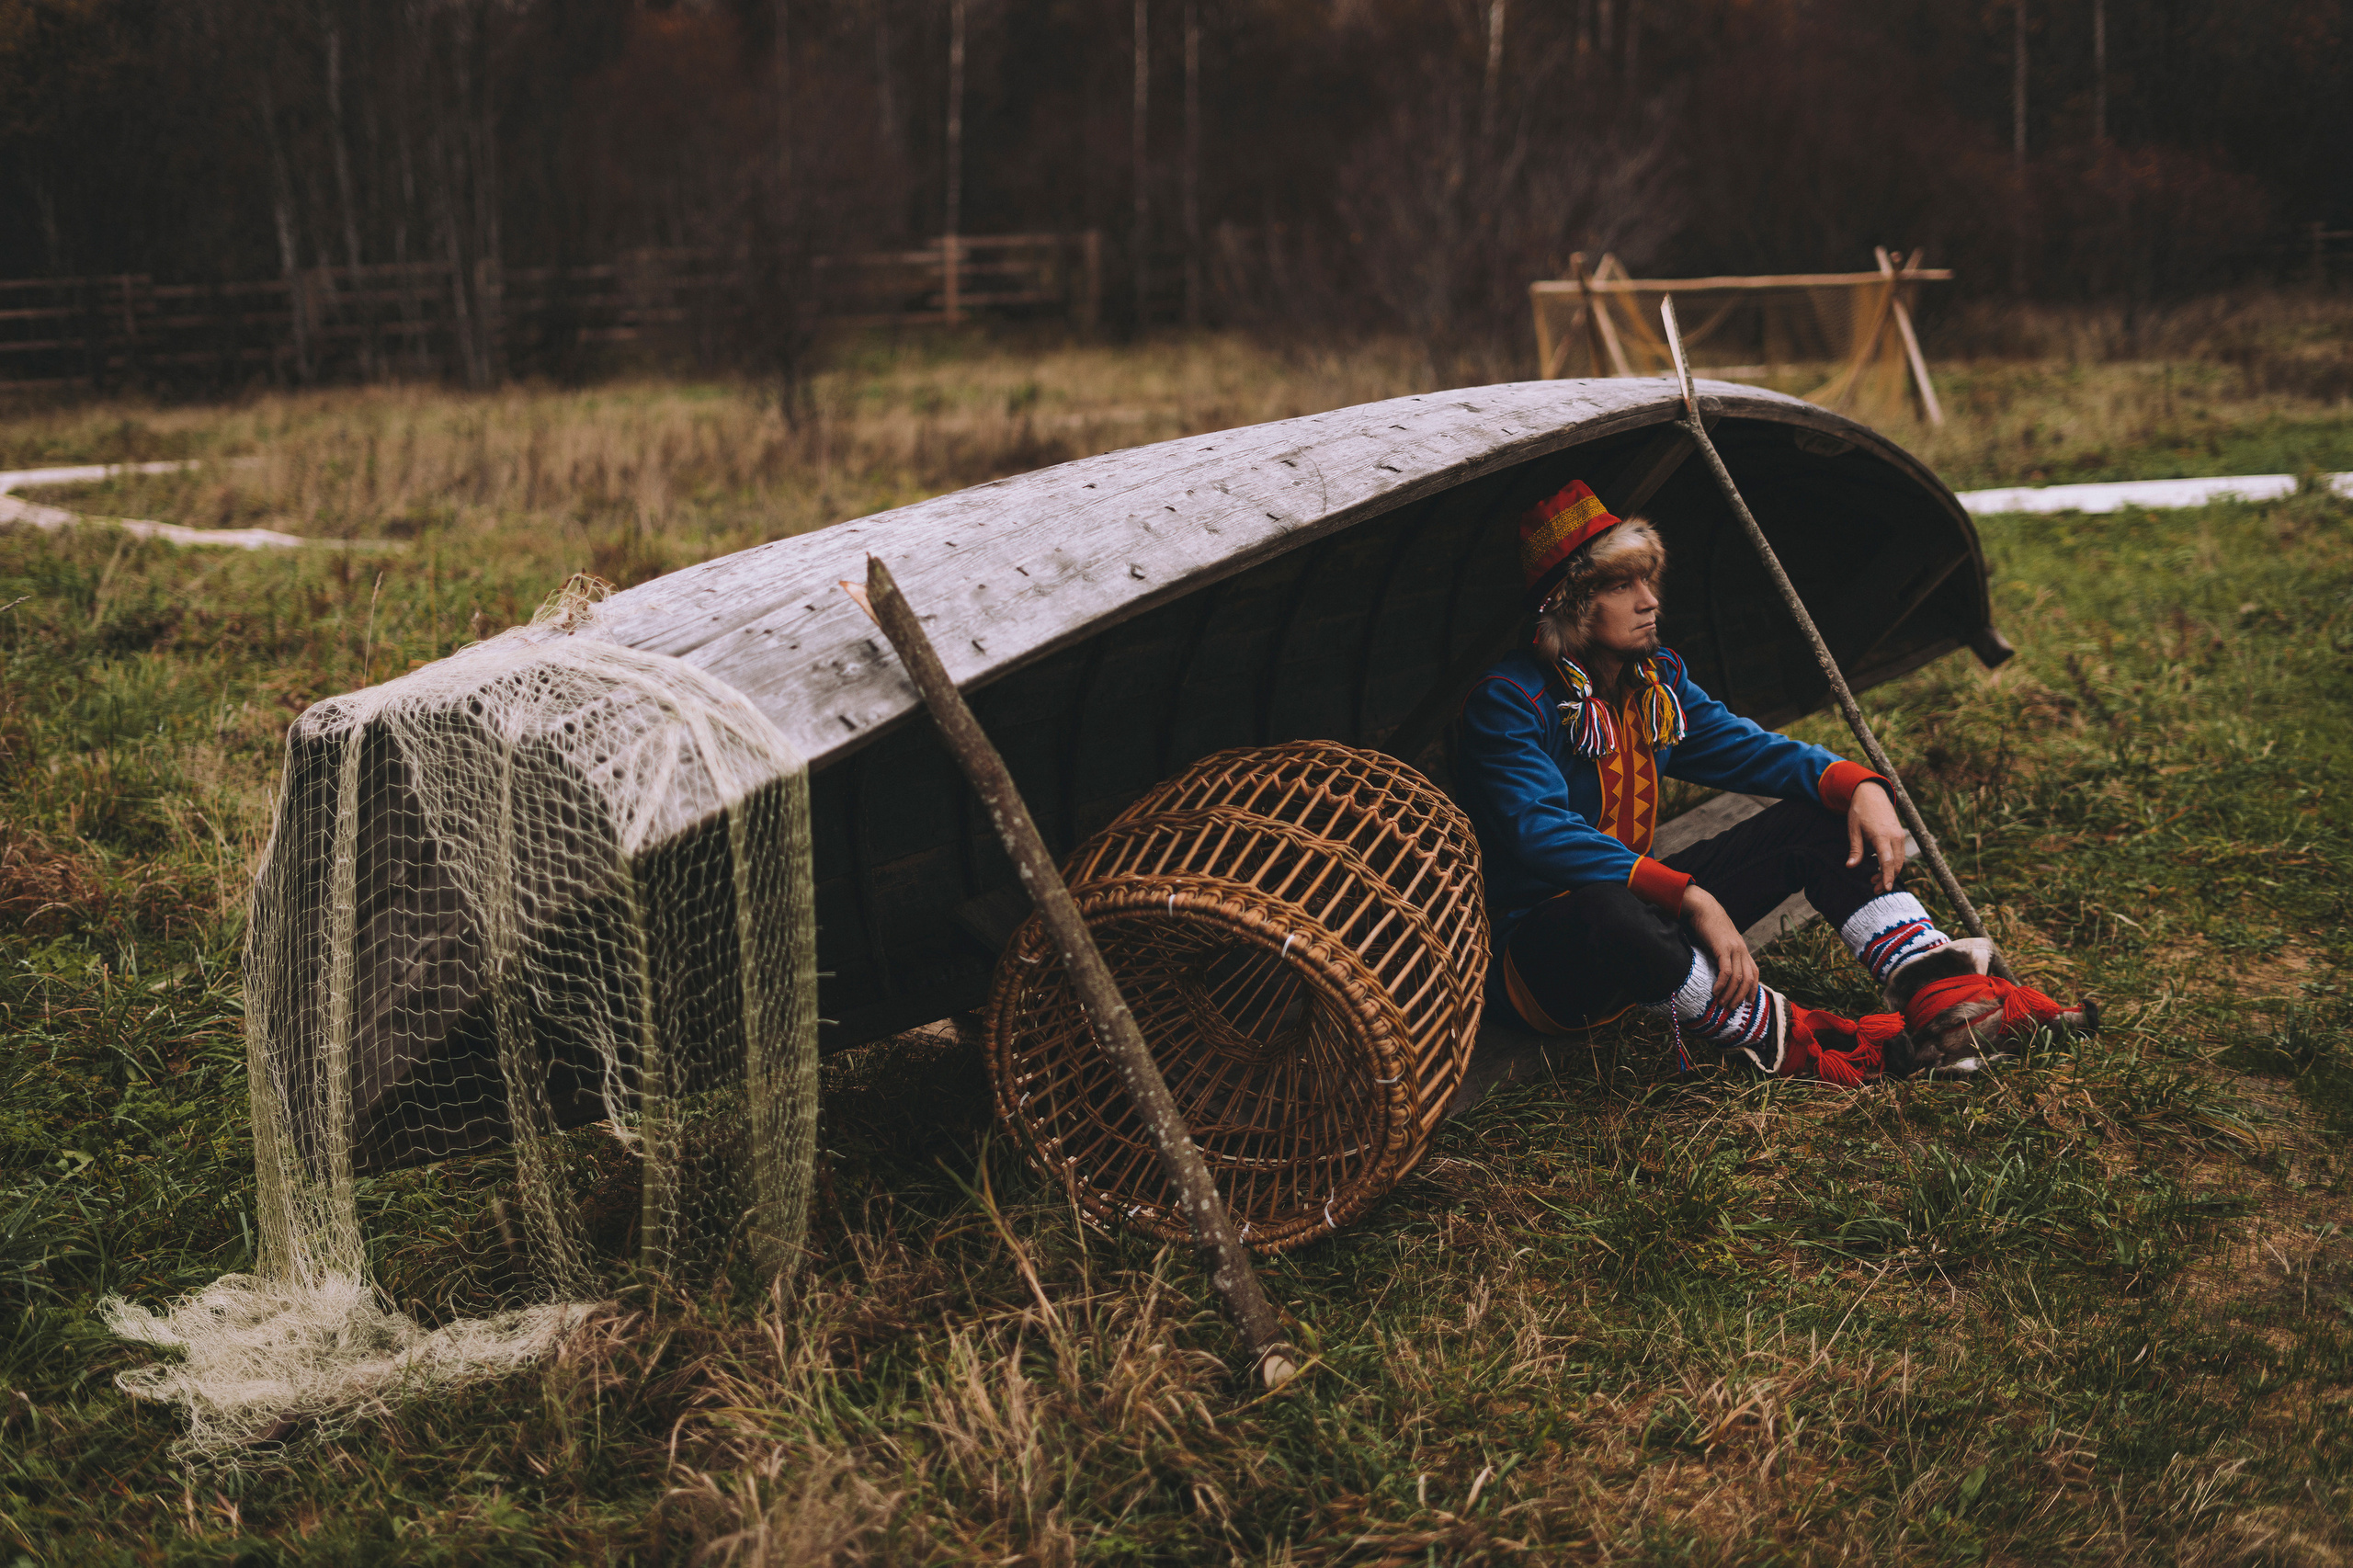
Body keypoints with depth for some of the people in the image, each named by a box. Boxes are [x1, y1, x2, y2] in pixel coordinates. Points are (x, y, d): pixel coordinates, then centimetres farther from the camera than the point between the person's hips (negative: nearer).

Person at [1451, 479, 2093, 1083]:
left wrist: (1859, 785, -10)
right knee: (1611, 913, -45)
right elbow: (1544, 833, -33)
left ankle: (1944, 999, -15)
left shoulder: (1656, 681, 6)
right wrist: (1691, 896, -41)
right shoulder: (1508, 703, -21)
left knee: (1820, 816, 1)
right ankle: (1792, 1042, -26)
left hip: (1645, 907, 9)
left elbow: (1750, 748, 11)